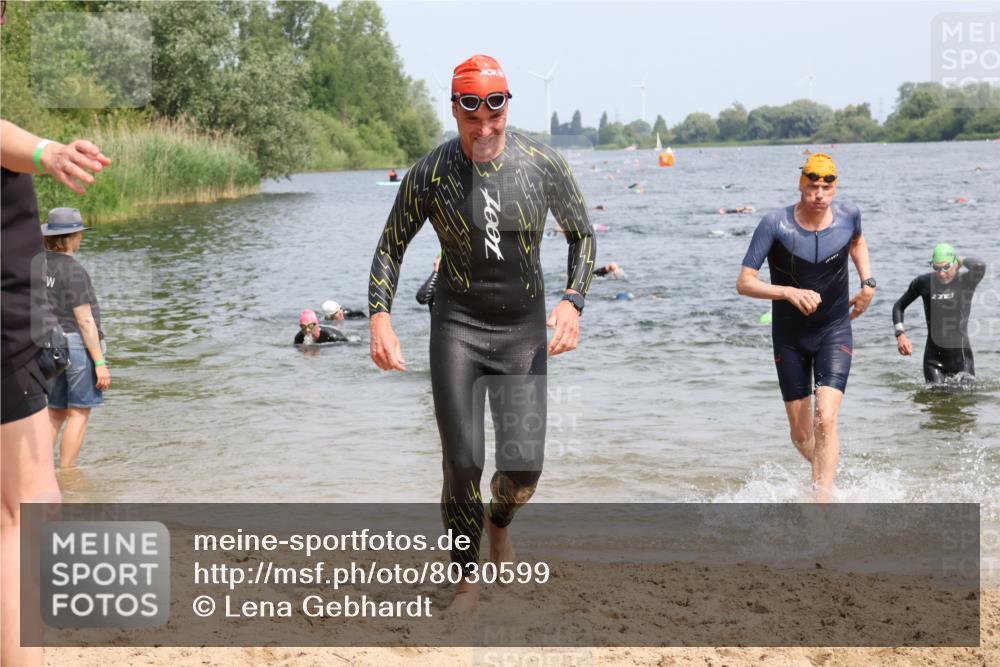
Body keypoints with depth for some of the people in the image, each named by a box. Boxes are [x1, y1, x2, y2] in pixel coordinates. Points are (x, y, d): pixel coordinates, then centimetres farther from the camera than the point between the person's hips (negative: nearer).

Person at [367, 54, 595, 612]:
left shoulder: (544, 165, -8)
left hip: (525, 331, 1)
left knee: (523, 470, -4)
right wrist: (380, 318, -10)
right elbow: (391, 246, 3)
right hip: (457, 327, 0)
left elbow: (583, 235, 7)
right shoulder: (431, 173, -9)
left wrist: (573, 302, -8)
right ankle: (468, 581, 15)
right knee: (462, 466, -5)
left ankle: (500, 522, 33)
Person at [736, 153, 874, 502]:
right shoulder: (775, 224, -17)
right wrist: (789, 292, -32)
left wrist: (868, 283, 5)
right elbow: (744, 283, -17)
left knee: (825, 419, -20)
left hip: (835, 332, 0)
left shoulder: (849, 214, -8)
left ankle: (823, 500, -18)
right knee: (801, 434, 9)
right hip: (789, 337, 0)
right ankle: (825, 474, 40)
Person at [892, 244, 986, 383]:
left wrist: (962, 261, -10)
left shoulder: (965, 281, -8)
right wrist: (900, 334, -4)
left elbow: (980, 266, -32)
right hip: (934, 357, 1)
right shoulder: (923, 283, -2)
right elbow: (899, 306, 11)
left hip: (961, 356, -1)